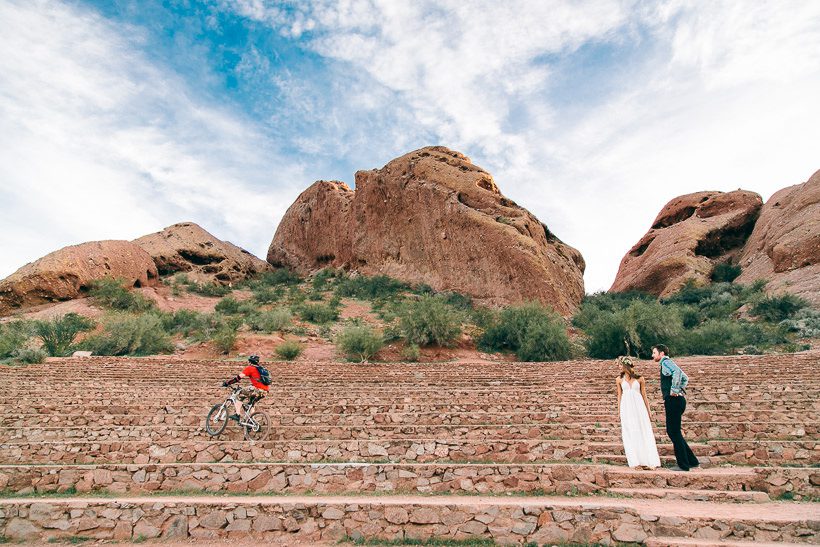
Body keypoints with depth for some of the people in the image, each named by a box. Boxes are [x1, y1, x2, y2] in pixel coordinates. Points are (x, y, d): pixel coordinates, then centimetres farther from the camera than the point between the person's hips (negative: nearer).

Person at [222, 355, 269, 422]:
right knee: (251, 404, 27)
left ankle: (237, 415, -2)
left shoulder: (249, 368, 2)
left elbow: (238, 377, -4)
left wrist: (227, 382, 4)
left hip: (258, 390, -8)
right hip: (264, 392, 8)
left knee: (240, 395, 3)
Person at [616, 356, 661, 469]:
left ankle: (649, 461, 6)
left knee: (644, 433, 0)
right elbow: (619, 395, 9)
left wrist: (649, 410, 7)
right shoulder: (619, 379, 5)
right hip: (626, 408, 1)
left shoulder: (639, 378, 2)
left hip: (639, 406, -1)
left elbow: (644, 395, 8)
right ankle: (636, 461, 6)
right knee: (630, 434, 1)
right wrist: (619, 411, 6)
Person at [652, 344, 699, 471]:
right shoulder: (668, 363, 20)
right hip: (676, 400, 10)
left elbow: (677, 372, -32)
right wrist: (681, 390, 21)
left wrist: (674, 390, -25)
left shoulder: (666, 362, -10)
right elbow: (685, 378, 31)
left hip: (673, 400, -10)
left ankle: (683, 465, 2)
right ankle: (692, 461, 20)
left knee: (674, 432, -4)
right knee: (673, 432, 14)